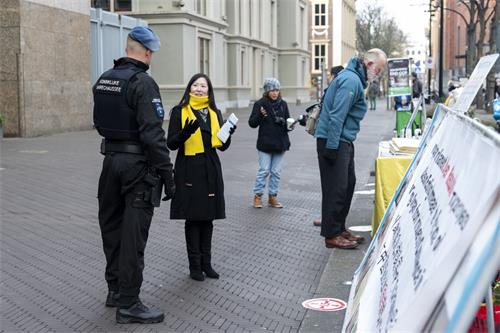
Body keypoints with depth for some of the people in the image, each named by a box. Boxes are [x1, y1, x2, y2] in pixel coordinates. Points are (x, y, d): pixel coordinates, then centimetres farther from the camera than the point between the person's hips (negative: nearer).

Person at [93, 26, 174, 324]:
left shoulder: (104, 80, 8)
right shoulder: (142, 83, -17)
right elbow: (153, 134, -21)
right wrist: (167, 174, -17)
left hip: (111, 158, 8)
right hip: (138, 164, -8)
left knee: (112, 226, 17)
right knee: (133, 234, -3)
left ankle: (115, 289, 31)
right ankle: (128, 304, 3)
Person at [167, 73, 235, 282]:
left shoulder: (215, 113, 12)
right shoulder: (179, 112, -2)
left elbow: (222, 146, 12)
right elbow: (171, 143, -6)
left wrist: (229, 134, -9)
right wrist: (185, 132, -25)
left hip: (211, 170, 4)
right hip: (189, 169, -4)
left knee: (208, 218, 10)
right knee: (192, 218, 2)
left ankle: (206, 262, 20)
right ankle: (195, 265, 12)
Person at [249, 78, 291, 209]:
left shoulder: (283, 104, 6)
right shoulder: (260, 104, -4)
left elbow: (288, 120, 12)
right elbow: (252, 123, -5)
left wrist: (285, 122, -11)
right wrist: (260, 115, -22)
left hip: (280, 143, 3)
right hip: (265, 144, -3)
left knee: (276, 172, 8)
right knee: (264, 170, -1)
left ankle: (273, 197, 18)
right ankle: (257, 196, 12)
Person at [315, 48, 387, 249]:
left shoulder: (355, 79, 17)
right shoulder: (351, 80, -17)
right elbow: (337, 115, -23)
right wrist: (331, 147, -25)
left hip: (344, 141, 11)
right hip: (333, 141, -11)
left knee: (348, 184, 15)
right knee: (336, 188, -6)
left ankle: (340, 229, 24)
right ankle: (331, 235, 1)